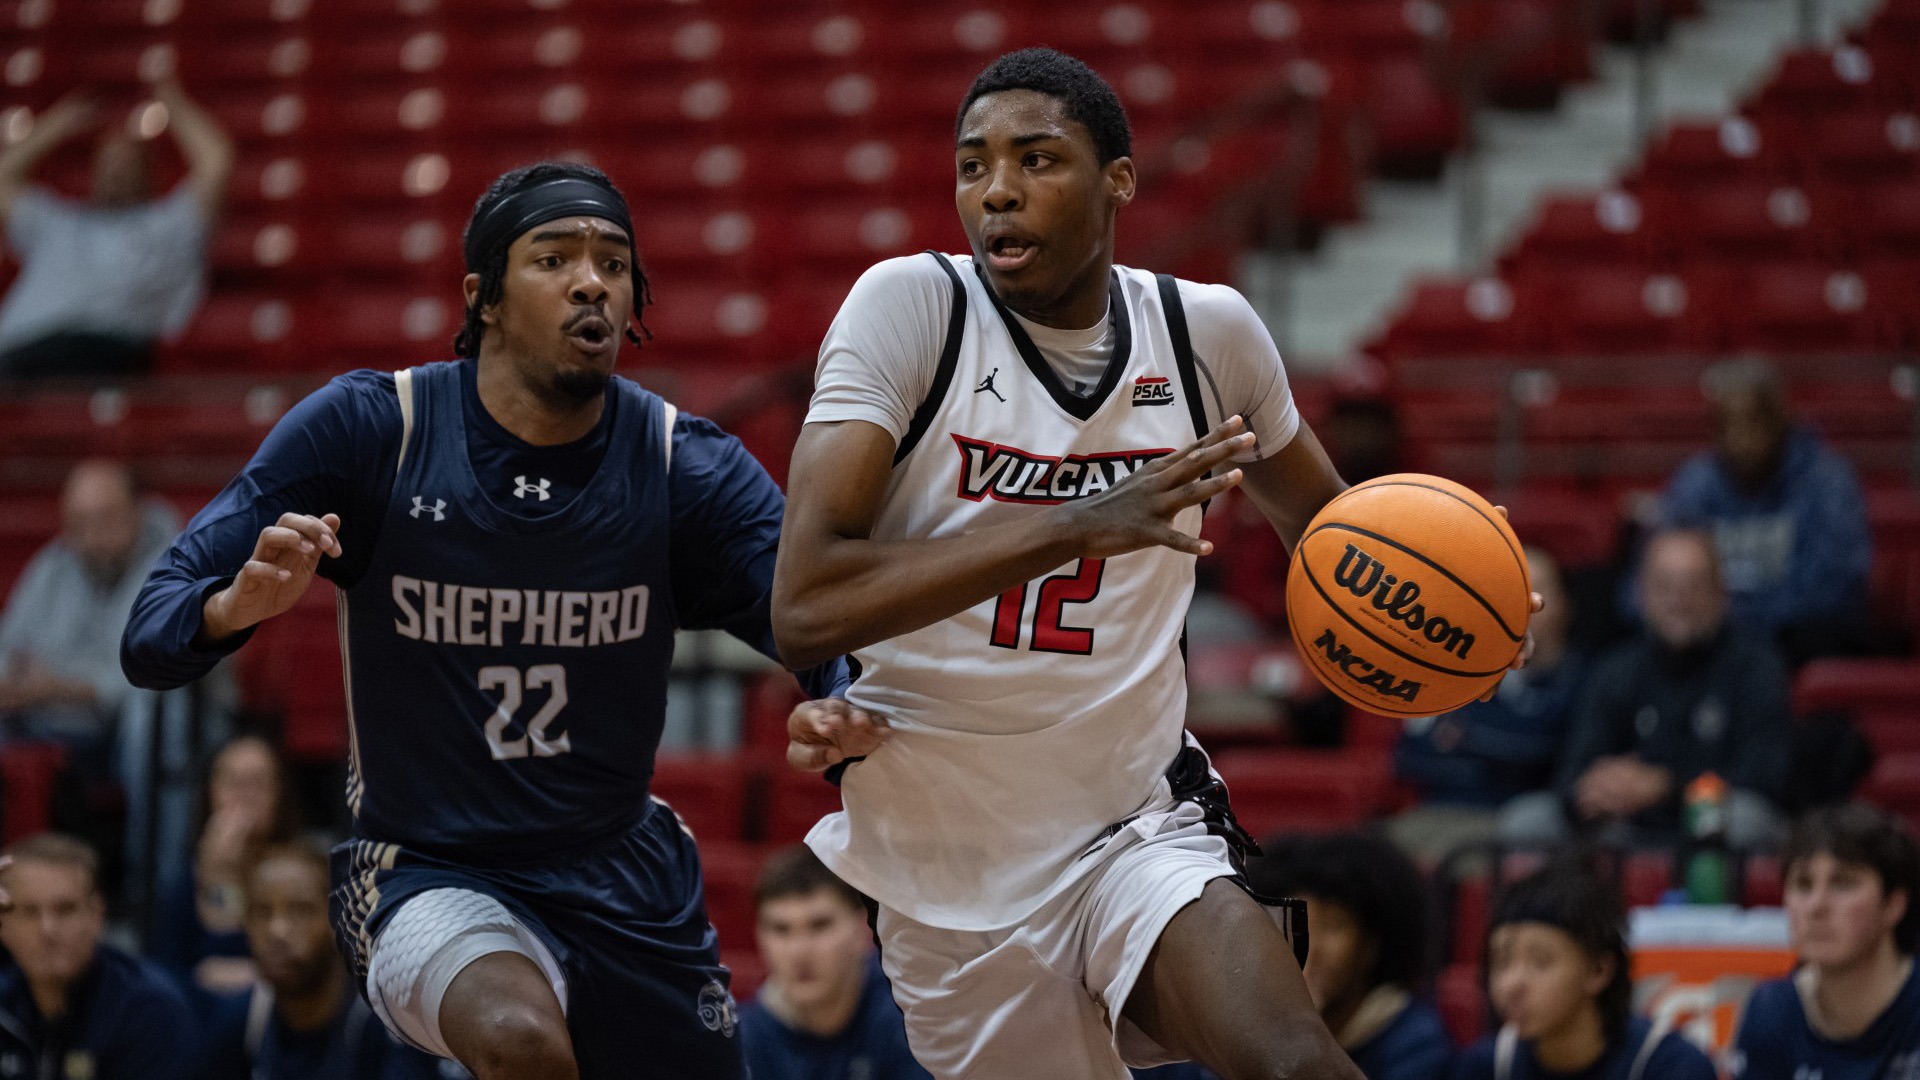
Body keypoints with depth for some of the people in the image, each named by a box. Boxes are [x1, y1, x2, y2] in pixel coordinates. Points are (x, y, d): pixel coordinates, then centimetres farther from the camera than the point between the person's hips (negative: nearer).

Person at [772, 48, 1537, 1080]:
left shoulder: (1206, 329, -1)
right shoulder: (910, 305, -12)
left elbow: (1326, 524, 20)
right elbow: (803, 610, -23)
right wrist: (1078, 525, -30)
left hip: (1142, 830, 1)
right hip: (949, 869, -1)